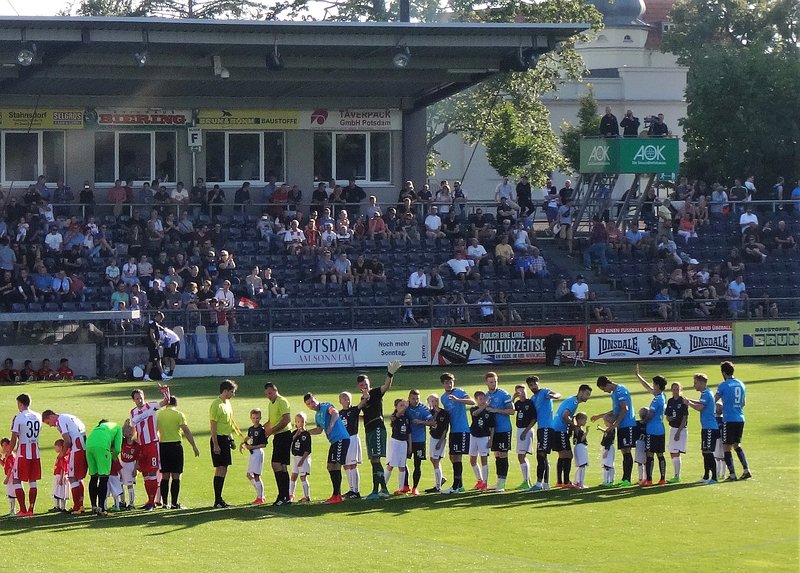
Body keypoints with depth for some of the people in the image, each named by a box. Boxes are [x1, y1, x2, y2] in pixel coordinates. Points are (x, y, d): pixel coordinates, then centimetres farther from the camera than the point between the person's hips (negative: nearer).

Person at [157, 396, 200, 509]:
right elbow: (187, 432, -7)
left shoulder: (159, 414, 6)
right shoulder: (178, 414, -5)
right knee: (176, 476, -1)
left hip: (162, 445, 4)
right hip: (175, 445, -4)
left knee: (165, 476, 10)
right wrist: (194, 447, -3)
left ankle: (165, 503, 11)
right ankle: (174, 503, -3)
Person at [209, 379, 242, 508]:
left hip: (226, 439, 9)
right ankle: (217, 501, -8)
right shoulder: (216, 405, -15)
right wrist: (215, 444, -19)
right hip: (219, 438, -9)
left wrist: (238, 432, 33)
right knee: (220, 469, -10)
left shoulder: (227, 403, 13)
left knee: (223, 470, 11)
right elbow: (213, 426, -17)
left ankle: (219, 499, 16)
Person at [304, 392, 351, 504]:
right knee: (330, 467, 11)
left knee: (336, 465, -13)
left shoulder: (326, 406, -7)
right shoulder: (317, 415, 19)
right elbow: (319, 430, 32)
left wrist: (331, 426, -43)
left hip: (341, 439, -10)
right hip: (334, 441, 10)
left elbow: (335, 413, -29)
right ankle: (337, 494, 18)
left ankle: (337, 495, -13)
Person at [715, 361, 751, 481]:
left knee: (726, 447, 2)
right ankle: (746, 470, 9)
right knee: (737, 445, 20)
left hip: (729, 420, -6)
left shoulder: (723, 385, -9)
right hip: (740, 419, 6)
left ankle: (732, 474, -3)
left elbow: (714, 400, -3)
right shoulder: (741, 384, 10)